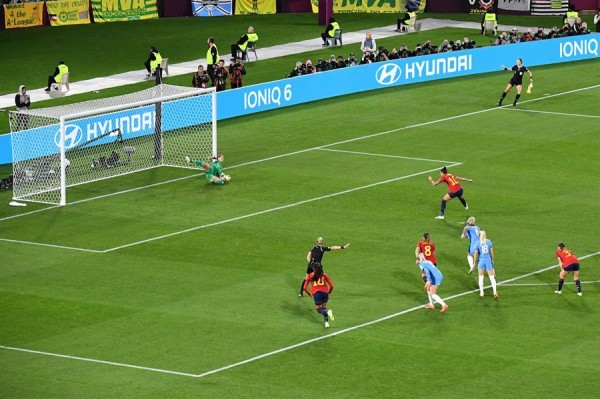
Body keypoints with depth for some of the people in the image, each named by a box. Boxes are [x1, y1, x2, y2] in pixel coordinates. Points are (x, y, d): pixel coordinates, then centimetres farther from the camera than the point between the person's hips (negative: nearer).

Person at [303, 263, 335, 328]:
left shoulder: (310, 276, 10)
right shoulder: (324, 275, 11)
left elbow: (305, 287, 6)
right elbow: (331, 286, 6)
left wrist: (309, 293, 23)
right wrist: (329, 292, 25)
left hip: (316, 293, -2)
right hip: (325, 292, 2)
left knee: (319, 310, 6)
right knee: (324, 308, 19)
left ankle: (327, 312, -26)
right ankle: (326, 322, 4)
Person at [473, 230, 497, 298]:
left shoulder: (477, 243, -7)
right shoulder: (489, 242, -1)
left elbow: (476, 254, -6)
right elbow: (492, 252, 4)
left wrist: (474, 263, 3)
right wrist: (492, 260, 17)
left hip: (481, 261, -1)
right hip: (488, 260, 1)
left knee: (481, 277, 12)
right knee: (492, 277, 3)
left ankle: (481, 292, 14)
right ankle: (495, 291, -7)